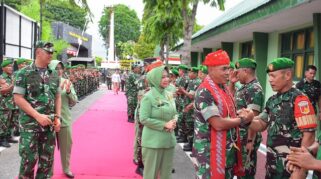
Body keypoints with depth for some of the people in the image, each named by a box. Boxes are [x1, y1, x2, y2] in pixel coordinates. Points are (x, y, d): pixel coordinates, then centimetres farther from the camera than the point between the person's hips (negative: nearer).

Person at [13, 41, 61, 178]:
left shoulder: (54, 75, 9)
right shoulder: (24, 73, -6)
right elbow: (18, 98, -10)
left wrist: (57, 117, 2)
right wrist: (38, 116, -17)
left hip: (49, 124, 4)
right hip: (30, 123, -4)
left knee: (47, 160, 10)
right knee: (29, 159, 0)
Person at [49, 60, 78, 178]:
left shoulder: (67, 82, 5)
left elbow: (74, 102, 5)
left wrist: (68, 91, -13)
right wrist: (59, 88, -24)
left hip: (65, 119, 4)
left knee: (67, 145, 12)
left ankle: (66, 168, 29)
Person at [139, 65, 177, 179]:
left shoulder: (169, 95, 7)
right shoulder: (148, 97, -13)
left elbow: (175, 113, 16)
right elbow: (144, 119, -17)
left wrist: (173, 122, -7)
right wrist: (164, 125, -18)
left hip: (168, 140, 6)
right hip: (153, 141, -6)